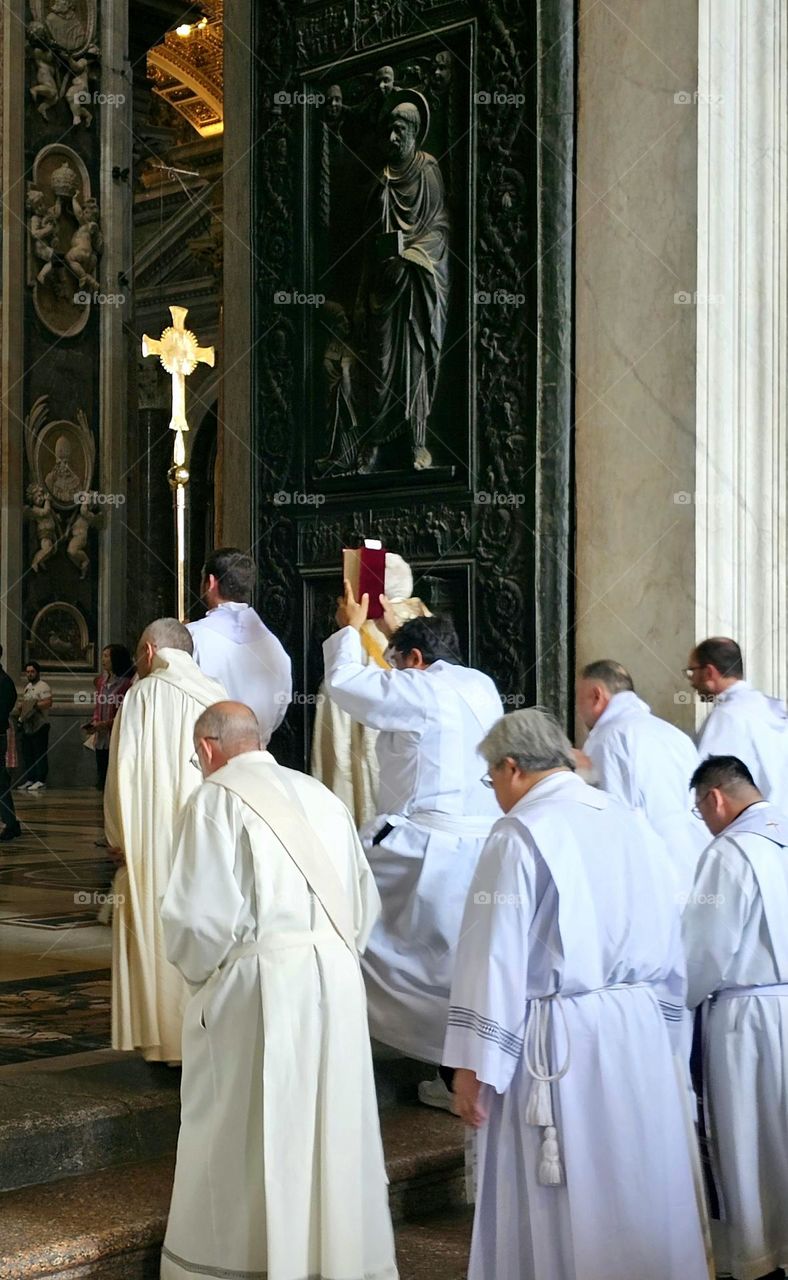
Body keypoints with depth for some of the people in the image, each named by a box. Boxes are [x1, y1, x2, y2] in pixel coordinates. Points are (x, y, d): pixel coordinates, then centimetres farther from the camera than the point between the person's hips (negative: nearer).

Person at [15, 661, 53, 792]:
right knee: (27, 754, 10)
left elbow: (48, 702, -20)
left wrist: (34, 705, -22)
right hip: (27, 724, 9)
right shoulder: (27, 687, 19)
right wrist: (20, 705, 10)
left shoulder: (43, 686, -8)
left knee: (40, 754, -6)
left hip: (39, 725, -9)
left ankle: (40, 781, -5)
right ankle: (29, 780, 16)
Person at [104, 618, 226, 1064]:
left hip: (158, 841, -4)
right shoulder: (217, 694, 5)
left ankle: (169, 1041, 6)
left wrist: (118, 837, 2)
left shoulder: (145, 694, -7)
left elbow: (124, 771, -8)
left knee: (161, 937, 3)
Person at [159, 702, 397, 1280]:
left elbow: (200, 915, -12)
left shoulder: (216, 801, -6)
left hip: (258, 990, -6)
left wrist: (200, 972, 5)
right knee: (334, 1131, 14)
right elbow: (367, 901, 14)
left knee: (243, 1141, 4)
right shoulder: (321, 796, 12)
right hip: (337, 986, 6)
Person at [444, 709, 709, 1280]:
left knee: (561, 1208, 4)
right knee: (643, 1191, 15)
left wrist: (475, 1063, -11)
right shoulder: (637, 825, 9)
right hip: (644, 1035, 6)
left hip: (560, 1042, -6)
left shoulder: (521, 834, -11)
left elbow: (496, 954, -14)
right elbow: (671, 946, 14)